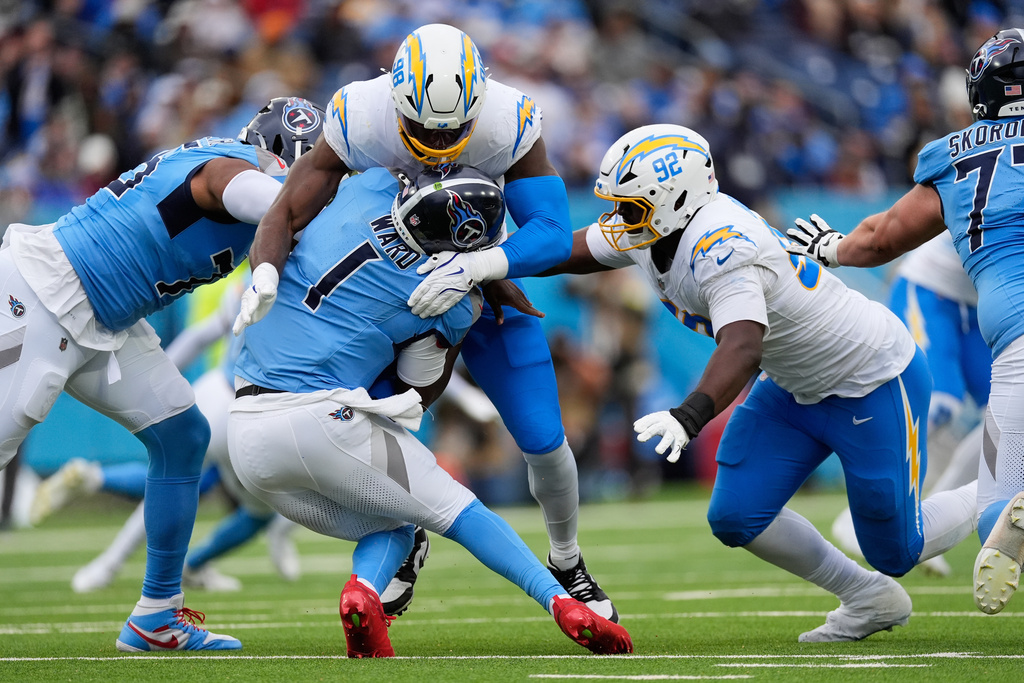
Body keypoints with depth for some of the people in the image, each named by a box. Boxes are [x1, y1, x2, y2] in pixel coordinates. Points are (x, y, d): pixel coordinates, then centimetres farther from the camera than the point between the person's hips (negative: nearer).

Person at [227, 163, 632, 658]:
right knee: (458, 511, 7)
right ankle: (563, 604, -6)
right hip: (319, 420, -5)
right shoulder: (448, 305, -7)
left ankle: (362, 592, -13)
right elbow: (419, 391, 8)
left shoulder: (367, 189, 2)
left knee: (389, 531, 19)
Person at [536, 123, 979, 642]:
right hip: (795, 386, 9)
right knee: (736, 517, -1)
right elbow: (569, 252, 9)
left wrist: (689, 416, -63)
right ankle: (870, 601, 17)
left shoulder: (722, 246, -34)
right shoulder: (652, 226, -7)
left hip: (875, 381, -9)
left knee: (895, 551, 1)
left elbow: (742, 348, -49)